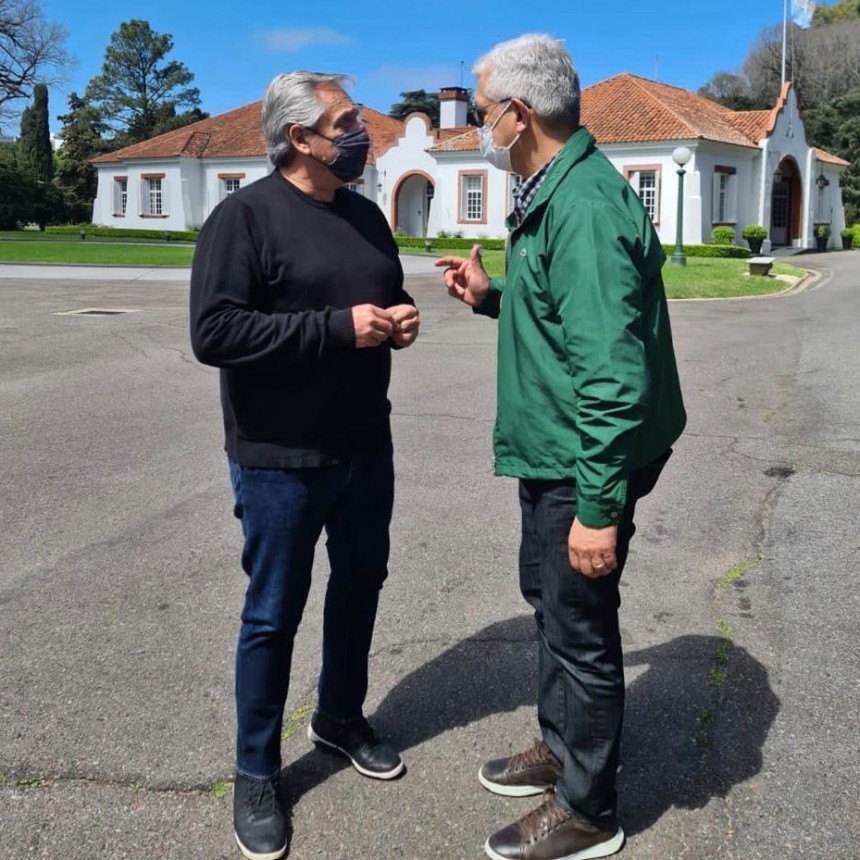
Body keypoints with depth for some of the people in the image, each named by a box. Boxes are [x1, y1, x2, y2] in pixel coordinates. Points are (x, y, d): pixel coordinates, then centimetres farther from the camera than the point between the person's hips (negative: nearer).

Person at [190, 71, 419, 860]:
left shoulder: (366, 215, 10)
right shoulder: (244, 215, -13)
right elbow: (214, 332, -22)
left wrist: (400, 320, -2)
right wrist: (337, 327, -24)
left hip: (366, 450, 7)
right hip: (280, 460, -7)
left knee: (360, 588, 19)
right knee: (274, 615, 5)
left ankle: (341, 718, 42)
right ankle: (256, 773, 23)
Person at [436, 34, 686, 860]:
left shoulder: (585, 204, -23)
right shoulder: (553, 192, 10)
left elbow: (613, 368, -28)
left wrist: (599, 505, -28)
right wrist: (492, 297, 10)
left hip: (584, 462, -11)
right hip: (554, 450, 11)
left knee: (580, 627, 4)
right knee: (548, 595, 23)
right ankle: (559, 747, 44)